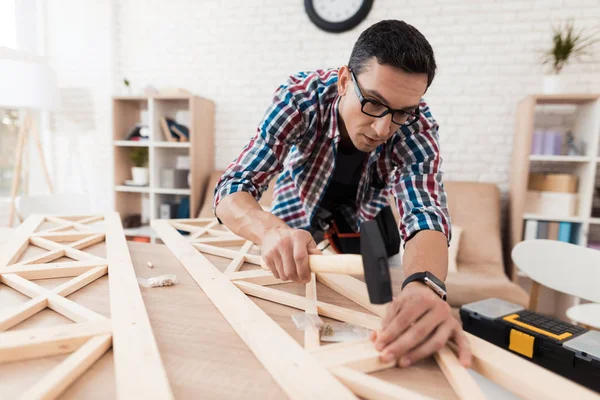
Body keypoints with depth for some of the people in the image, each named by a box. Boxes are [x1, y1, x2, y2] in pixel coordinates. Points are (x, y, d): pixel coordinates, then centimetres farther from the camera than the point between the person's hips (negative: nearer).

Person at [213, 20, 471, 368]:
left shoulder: (418, 127, -29)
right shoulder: (301, 97, -32)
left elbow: (426, 215, -40)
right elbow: (232, 189, -34)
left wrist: (425, 285, -62)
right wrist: (272, 231, -56)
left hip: (364, 228, 1)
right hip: (296, 227, 0)